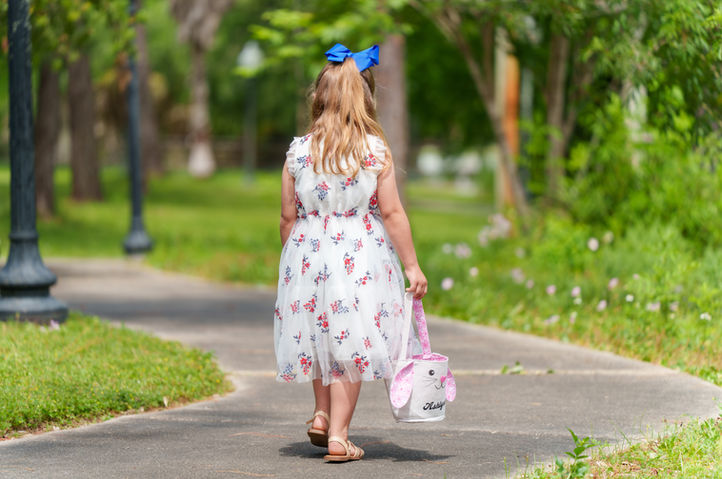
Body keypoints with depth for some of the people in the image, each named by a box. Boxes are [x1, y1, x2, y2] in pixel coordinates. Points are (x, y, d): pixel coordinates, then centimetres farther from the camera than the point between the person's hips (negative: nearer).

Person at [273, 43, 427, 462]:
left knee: (321, 333, 23)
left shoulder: (299, 151, -3)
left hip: (308, 252, 2)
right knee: (350, 341, 4)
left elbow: (288, 216, 2)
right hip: (360, 255, -2)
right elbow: (392, 213, -8)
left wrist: (293, 259, 16)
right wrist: (412, 265, -1)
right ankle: (338, 435, 5)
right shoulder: (376, 151, -8)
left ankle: (322, 415, 23)